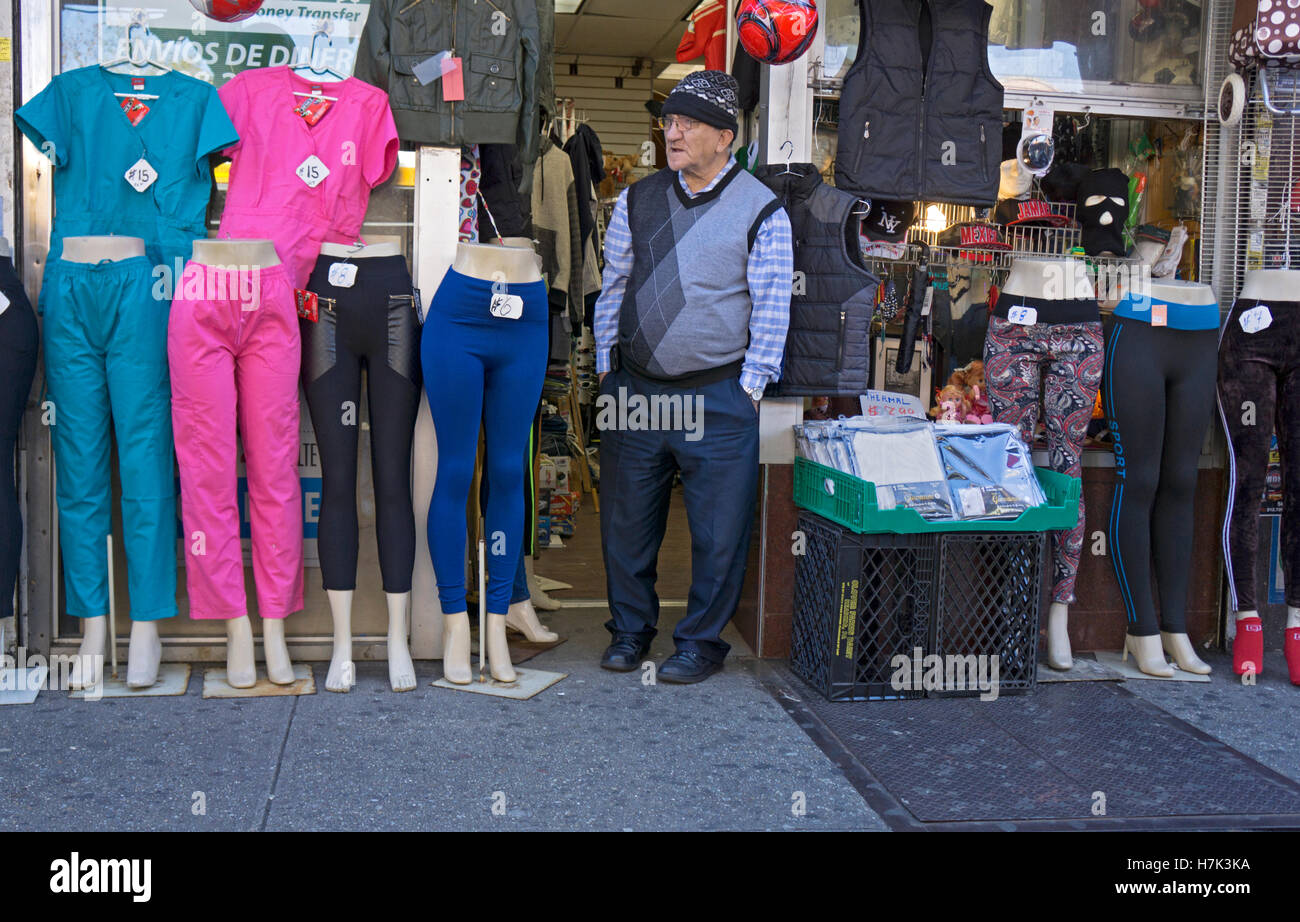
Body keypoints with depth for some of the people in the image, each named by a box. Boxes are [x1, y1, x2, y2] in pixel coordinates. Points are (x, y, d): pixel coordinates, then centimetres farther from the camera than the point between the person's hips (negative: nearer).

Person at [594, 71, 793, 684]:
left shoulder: (761, 212, -2)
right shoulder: (637, 200, 9)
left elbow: (771, 309, -2)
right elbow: (613, 287, 14)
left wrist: (748, 387, -6)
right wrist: (606, 367, 9)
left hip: (718, 398, -3)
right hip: (632, 391, 4)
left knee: (718, 530, 3)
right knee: (627, 521, 12)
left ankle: (701, 643, 20)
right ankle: (629, 630, 29)